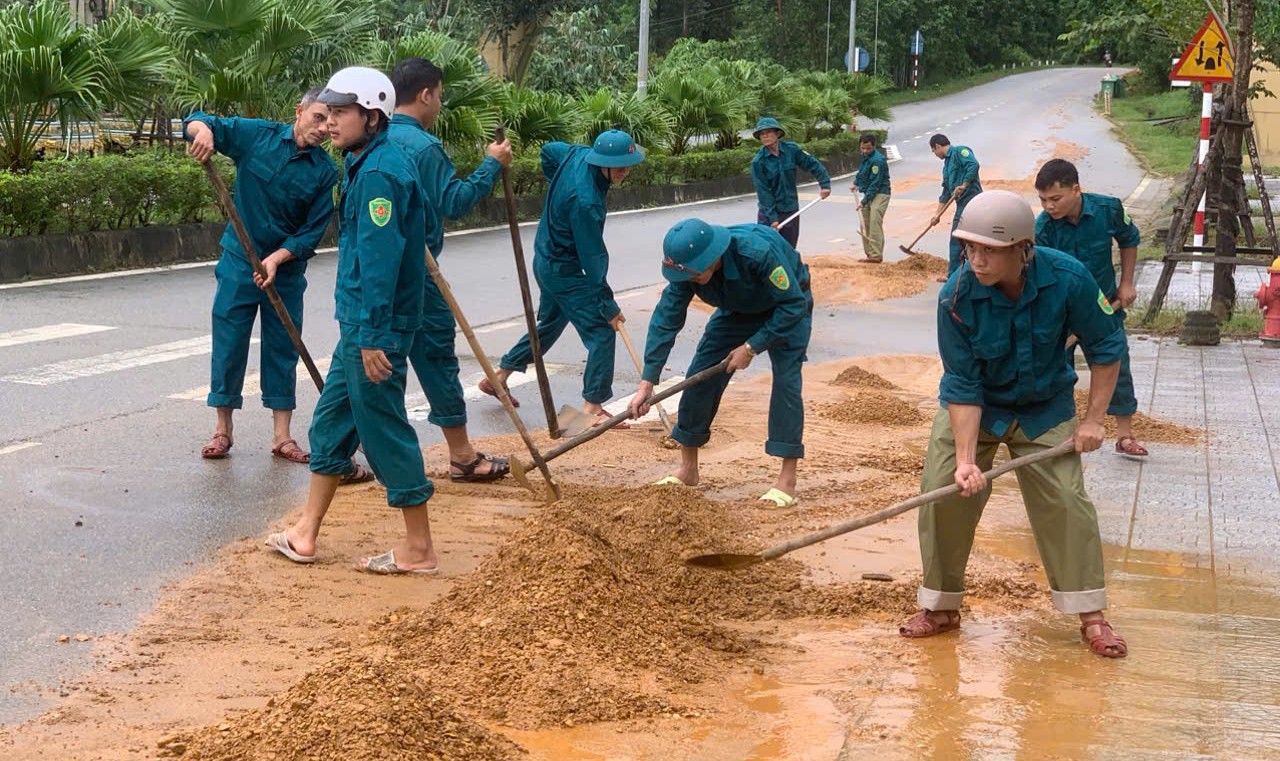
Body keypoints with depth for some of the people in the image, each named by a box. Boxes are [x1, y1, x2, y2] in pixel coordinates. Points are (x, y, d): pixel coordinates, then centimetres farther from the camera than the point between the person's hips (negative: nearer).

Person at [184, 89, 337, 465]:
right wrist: (203, 129, -29)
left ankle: (282, 436, 14)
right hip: (239, 263, -1)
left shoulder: (326, 172, -6)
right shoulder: (256, 135, -7)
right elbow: (195, 123, -5)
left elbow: (313, 232, -6)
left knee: (283, 350, 7)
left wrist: (278, 258, -21)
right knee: (228, 345, 3)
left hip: (287, 268, 1)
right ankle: (223, 430, 15)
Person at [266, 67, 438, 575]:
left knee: (385, 430, -3)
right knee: (331, 423, 16)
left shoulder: (378, 173, -18)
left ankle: (418, 550, 7)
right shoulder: (369, 165, 14)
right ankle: (305, 536, 25)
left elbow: (380, 259, -23)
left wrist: (373, 336, -25)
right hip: (358, 324, 11)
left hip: (374, 329, -11)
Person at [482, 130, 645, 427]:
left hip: (547, 260, 10)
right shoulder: (585, 201, -32)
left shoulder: (577, 154, -7)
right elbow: (592, 256, -27)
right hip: (565, 272, -10)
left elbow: (549, 151, 16)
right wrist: (607, 304, -21)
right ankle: (592, 406, -8)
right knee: (602, 331, -10)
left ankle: (498, 376, 34)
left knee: (549, 326, 24)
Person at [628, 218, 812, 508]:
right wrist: (646, 384, -27)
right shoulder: (687, 269, -26)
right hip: (738, 310, 5)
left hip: (788, 309, -5)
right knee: (701, 375, -3)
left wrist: (751, 347, -32)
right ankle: (688, 470, 11)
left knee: (786, 379, -21)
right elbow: (666, 320, -23)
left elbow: (794, 305, -33)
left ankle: (787, 481, -15)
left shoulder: (759, 252, -42)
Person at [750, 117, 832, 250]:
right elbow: (763, 192, -12)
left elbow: (813, 164, 5)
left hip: (791, 210, 3)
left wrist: (825, 184, -6)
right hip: (769, 212, -3)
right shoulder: (758, 162, -12)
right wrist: (772, 218, -16)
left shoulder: (791, 150, -4)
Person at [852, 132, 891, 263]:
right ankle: (870, 254, 16)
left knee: (875, 224, -16)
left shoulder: (877, 160, -22)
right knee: (865, 225, 10)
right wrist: (856, 182, 19)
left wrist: (864, 201, -22)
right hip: (868, 193, 10)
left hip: (880, 194, -10)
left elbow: (875, 184, -22)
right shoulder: (865, 156, 7)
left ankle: (876, 255, -16)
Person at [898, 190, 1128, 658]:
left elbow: (1106, 348, -12)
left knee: (1064, 501, -4)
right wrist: (965, 459, -31)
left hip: (1045, 409, 0)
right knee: (942, 494, -5)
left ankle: (1091, 616, 9)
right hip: (970, 409, 0)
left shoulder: (1068, 280, -28)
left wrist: (1093, 420, -13)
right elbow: (963, 387, -24)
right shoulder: (957, 296, -28)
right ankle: (941, 608, 13)